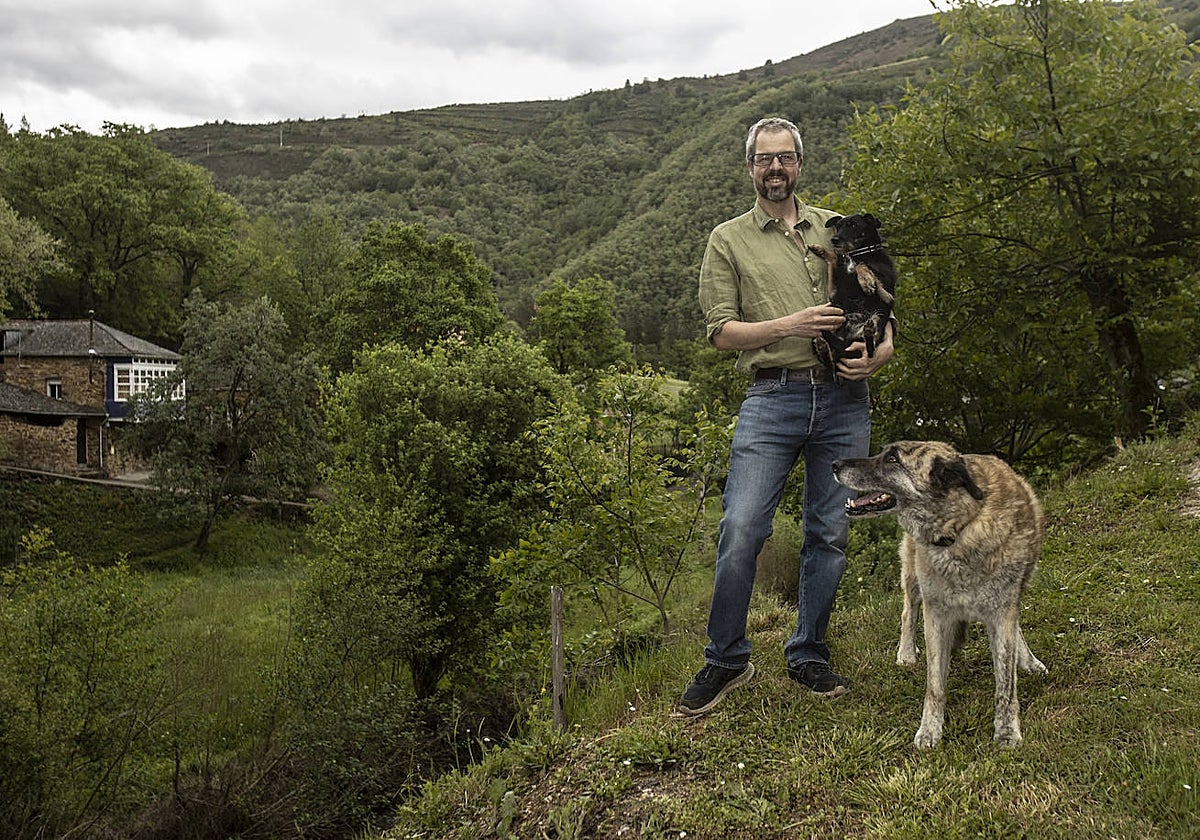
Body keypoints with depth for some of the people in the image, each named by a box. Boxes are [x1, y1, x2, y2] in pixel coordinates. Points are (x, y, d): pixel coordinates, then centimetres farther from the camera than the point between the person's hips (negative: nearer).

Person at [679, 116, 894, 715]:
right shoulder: (728, 241, 9)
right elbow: (721, 330, 2)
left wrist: (880, 353, -3)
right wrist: (787, 326, -12)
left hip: (844, 401, 3)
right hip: (773, 399, -2)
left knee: (830, 534, 6)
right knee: (741, 527, -13)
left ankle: (809, 656, 21)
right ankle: (726, 660, 4)